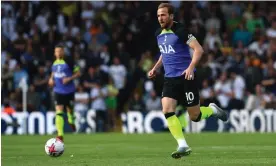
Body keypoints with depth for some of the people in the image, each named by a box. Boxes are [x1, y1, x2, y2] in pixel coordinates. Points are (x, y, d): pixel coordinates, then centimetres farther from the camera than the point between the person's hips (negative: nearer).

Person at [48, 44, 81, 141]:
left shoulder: (68, 61, -10)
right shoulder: (54, 63, 5)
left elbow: (78, 73, -7)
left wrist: (69, 78, -20)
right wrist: (51, 79, 5)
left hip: (69, 91, -2)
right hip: (58, 91, 2)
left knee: (69, 109, 12)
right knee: (59, 112, -11)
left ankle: (71, 121, 49)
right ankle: (60, 135, -15)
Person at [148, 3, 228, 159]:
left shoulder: (180, 31, -13)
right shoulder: (159, 34, 10)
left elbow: (199, 49, -18)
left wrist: (191, 67, -31)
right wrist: (156, 68, 18)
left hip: (186, 77, -6)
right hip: (170, 78, 6)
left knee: (194, 116, 0)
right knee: (167, 111, -15)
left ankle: (212, 110, 34)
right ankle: (183, 146, -14)